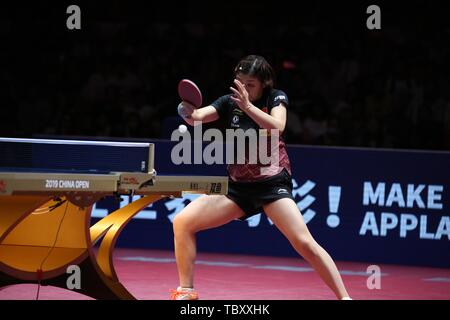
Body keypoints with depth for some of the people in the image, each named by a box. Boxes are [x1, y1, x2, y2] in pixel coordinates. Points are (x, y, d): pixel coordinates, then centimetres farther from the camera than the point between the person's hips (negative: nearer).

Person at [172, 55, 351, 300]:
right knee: (182, 222, -8)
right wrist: (189, 112, -33)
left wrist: (248, 106, -36)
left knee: (304, 243, -20)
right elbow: (198, 116, -10)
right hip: (237, 186, 4)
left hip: (272, 184, -4)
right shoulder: (230, 102, 4)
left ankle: (344, 296, -13)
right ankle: (186, 292, 3)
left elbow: (277, 126, -23)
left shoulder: (276, 98, -3)